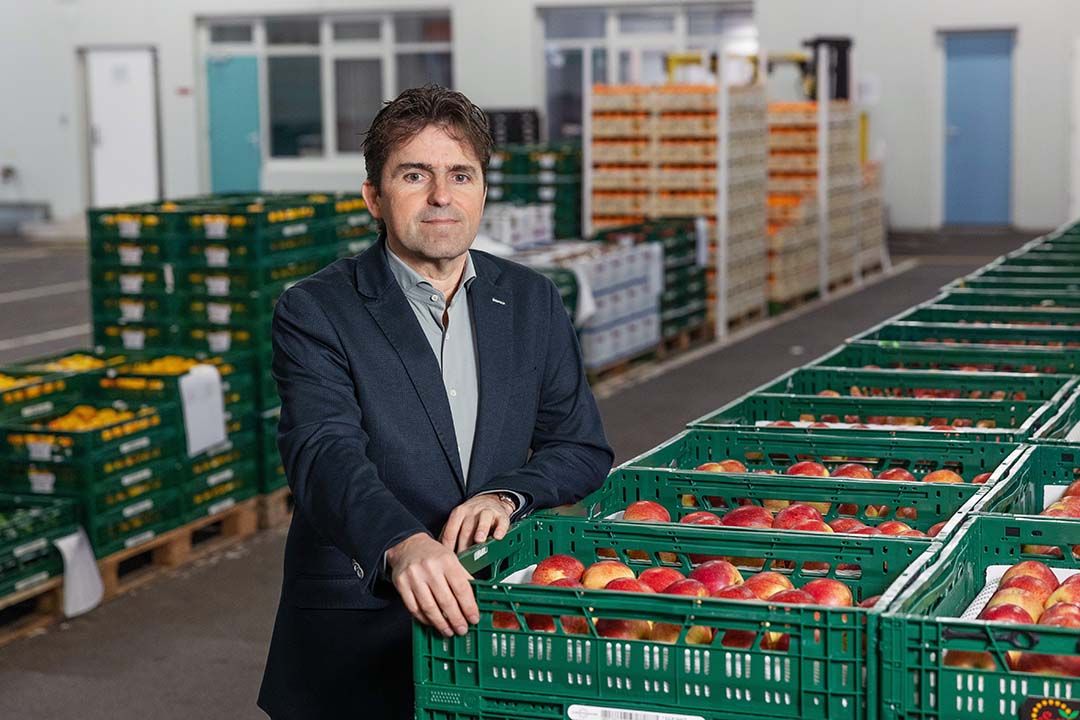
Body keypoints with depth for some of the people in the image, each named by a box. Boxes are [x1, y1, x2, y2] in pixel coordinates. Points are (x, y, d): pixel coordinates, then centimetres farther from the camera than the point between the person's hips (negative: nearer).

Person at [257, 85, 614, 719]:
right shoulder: (315, 312, -8)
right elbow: (325, 454, -23)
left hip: (503, 618, 3)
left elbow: (582, 447, 6)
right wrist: (403, 544, -41)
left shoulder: (533, 303, 5)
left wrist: (508, 495, -14)